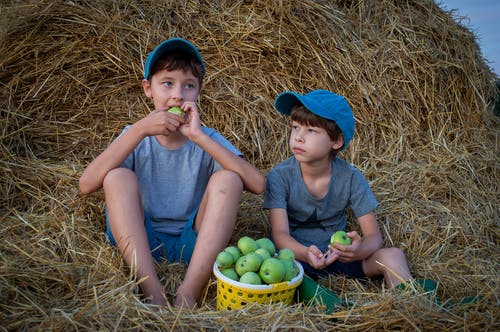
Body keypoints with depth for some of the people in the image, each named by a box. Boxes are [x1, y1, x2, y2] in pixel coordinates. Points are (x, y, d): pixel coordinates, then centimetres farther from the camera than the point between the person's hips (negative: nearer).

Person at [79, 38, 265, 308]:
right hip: (139, 242, 1)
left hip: (193, 244, 0)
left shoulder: (207, 139, 0)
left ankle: (188, 295, -31)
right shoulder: (136, 136, 3)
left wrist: (199, 137, -24)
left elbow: (257, 184, -18)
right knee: (117, 177, -21)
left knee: (227, 179, -22)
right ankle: (153, 293, -30)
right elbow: (86, 185, -15)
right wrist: (140, 129, -21)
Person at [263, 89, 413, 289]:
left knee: (393, 255, -22)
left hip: (337, 255, 2)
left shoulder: (350, 177, -6)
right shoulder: (280, 176, -10)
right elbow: (280, 234, -17)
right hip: (296, 255, -2)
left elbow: (373, 235, -7)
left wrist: (360, 250, -33)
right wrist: (306, 254, -40)